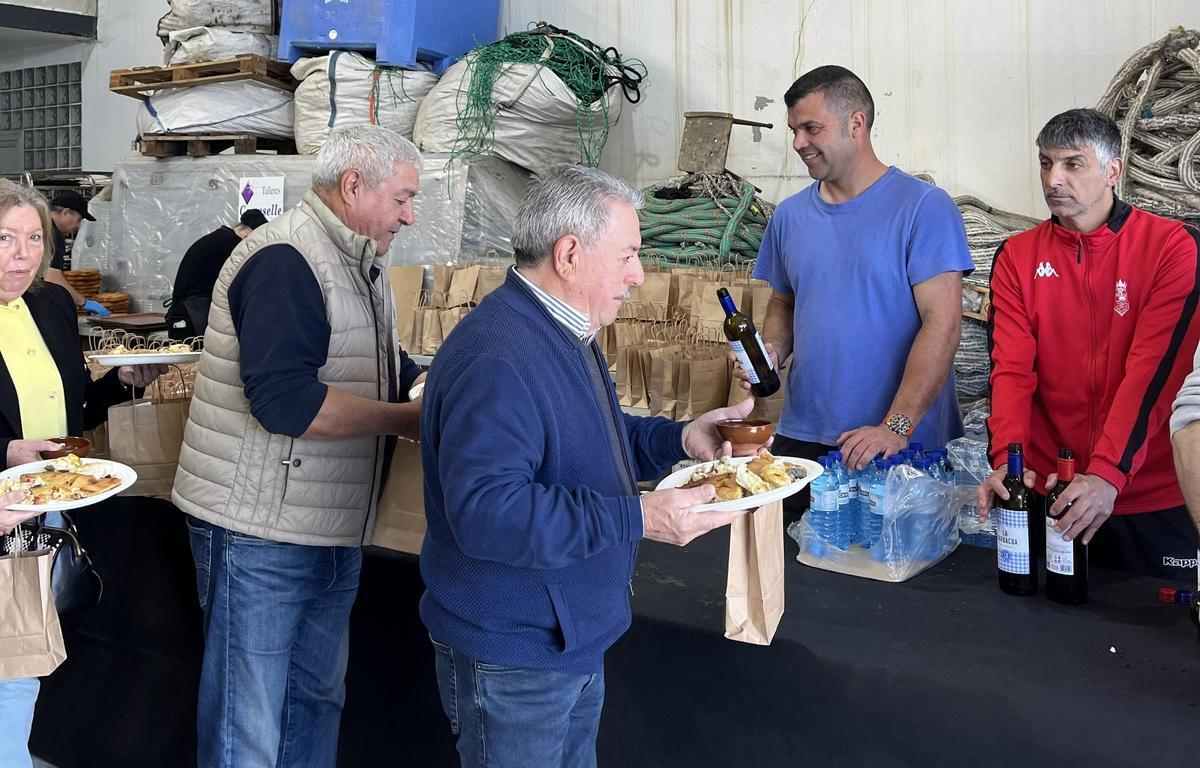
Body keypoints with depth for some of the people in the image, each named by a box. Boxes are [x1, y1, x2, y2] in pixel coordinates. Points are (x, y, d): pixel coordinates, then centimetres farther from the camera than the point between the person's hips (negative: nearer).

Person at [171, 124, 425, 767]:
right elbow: (284, 399, -29)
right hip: (259, 533, -9)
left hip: (332, 532, 9)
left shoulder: (360, 265, 12)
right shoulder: (284, 260, -19)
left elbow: (382, 370, 21)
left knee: (317, 697, 20)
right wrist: (405, 418, -20)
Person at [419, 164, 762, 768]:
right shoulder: (494, 356, -28)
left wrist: (680, 439, 4)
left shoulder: (565, 334, 9)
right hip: (511, 660, -10)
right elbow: (484, 512, -36)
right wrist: (639, 519, -34)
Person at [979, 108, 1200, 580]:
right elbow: (1011, 370, -6)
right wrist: (1006, 461, -23)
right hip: (1048, 495, 3)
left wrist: (1107, 474, -28)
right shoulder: (1017, 257, 3)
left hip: (1153, 500, -2)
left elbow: (1154, 370, -17)